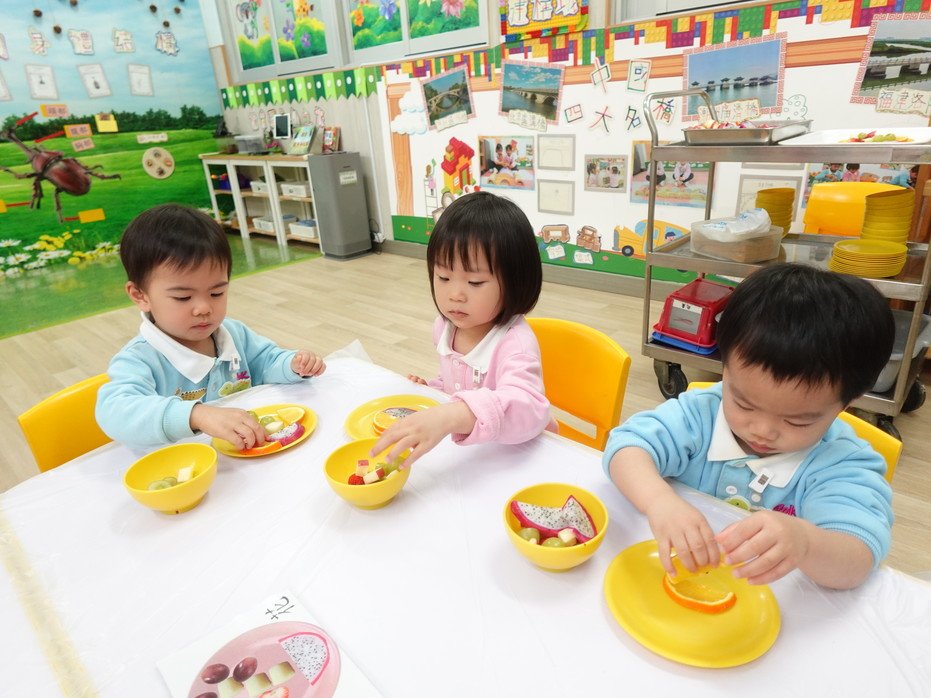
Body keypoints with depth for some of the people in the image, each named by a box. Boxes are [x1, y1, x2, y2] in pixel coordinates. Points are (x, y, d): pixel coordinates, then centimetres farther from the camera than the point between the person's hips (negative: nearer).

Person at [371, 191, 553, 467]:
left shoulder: (514, 342, -24)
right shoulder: (446, 325, -1)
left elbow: (526, 408, -43)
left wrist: (450, 416, -55)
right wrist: (432, 389, -2)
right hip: (461, 448, 7)